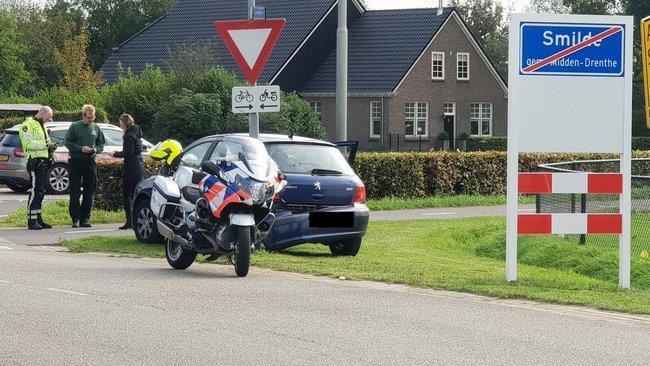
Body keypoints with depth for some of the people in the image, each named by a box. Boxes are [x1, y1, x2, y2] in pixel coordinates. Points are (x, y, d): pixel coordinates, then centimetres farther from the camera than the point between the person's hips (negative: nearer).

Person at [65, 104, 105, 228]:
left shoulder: (96, 128, 10)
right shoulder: (74, 127, 1)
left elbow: (102, 143, 16)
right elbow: (68, 143, -2)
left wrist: (96, 149, -5)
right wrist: (81, 148, -14)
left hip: (90, 162, 3)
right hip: (76, 161, -3)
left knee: (89, 191, 4)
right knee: (75, 191, -3)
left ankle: (85, 218, 10)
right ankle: (75, 218, 1)